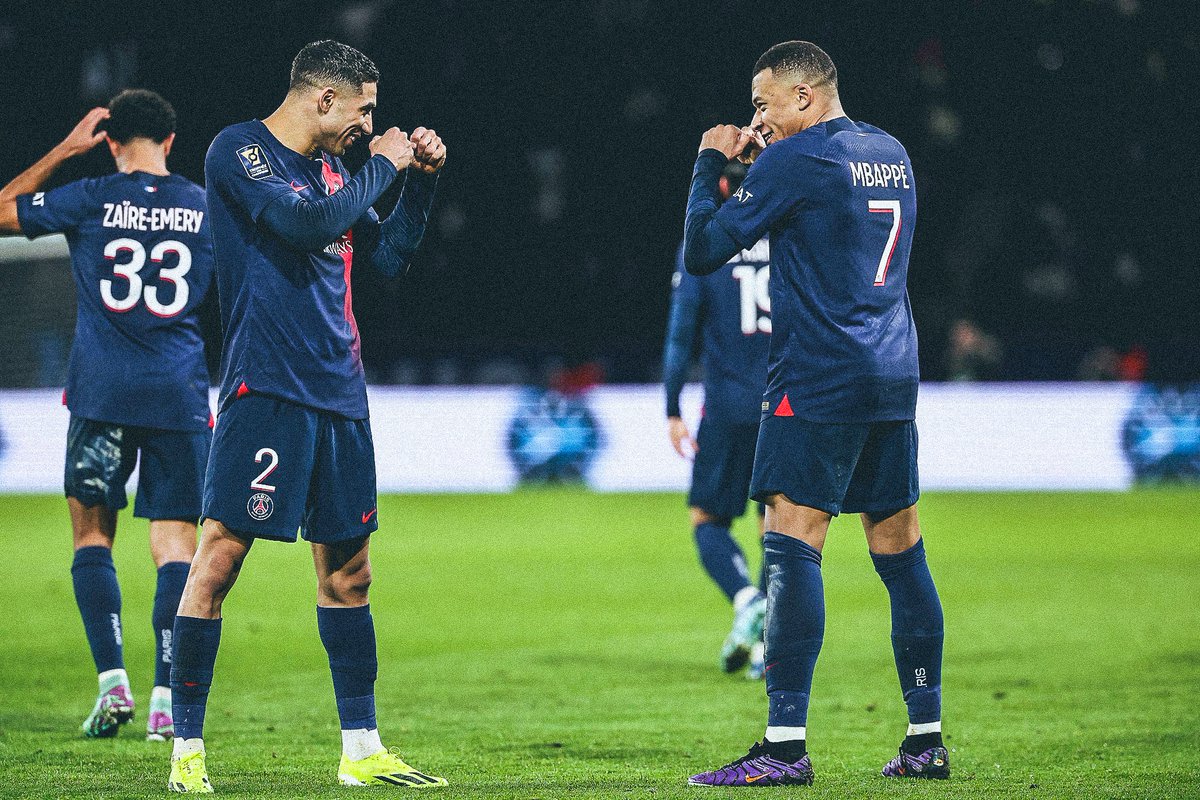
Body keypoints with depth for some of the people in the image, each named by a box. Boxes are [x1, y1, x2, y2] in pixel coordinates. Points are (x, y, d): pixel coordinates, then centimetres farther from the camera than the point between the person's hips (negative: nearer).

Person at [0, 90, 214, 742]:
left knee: (91, 532, 10)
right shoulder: (205, 206, 5)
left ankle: (113, 683, -3)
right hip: (180, 395, 1)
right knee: (175, 541, 2)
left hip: (102, 394, -1)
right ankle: (167, 700, -6)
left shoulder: (91, 199, -2)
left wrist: (63, 151, 14)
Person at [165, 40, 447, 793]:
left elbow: (389, 256, 24)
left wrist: (421, 180, 13)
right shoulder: (239, 151, -7)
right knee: (220, 555, -9)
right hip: (267, 387, -8)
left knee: (348, 570, 10)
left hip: (338, 393, 8)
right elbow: (306, 222, -20)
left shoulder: (330, 165, 16)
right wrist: (381, 167, -8)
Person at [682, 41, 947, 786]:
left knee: (792, 547, -11)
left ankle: (786, 745, -19)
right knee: (900, 551, 10)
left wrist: (711, 162, 7)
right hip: (894, 377, 8)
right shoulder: (892, 155, 15)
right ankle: (927, 739, 12)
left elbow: (703, 250, -8)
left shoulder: (795, 161, -9)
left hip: (818, 382, -8)